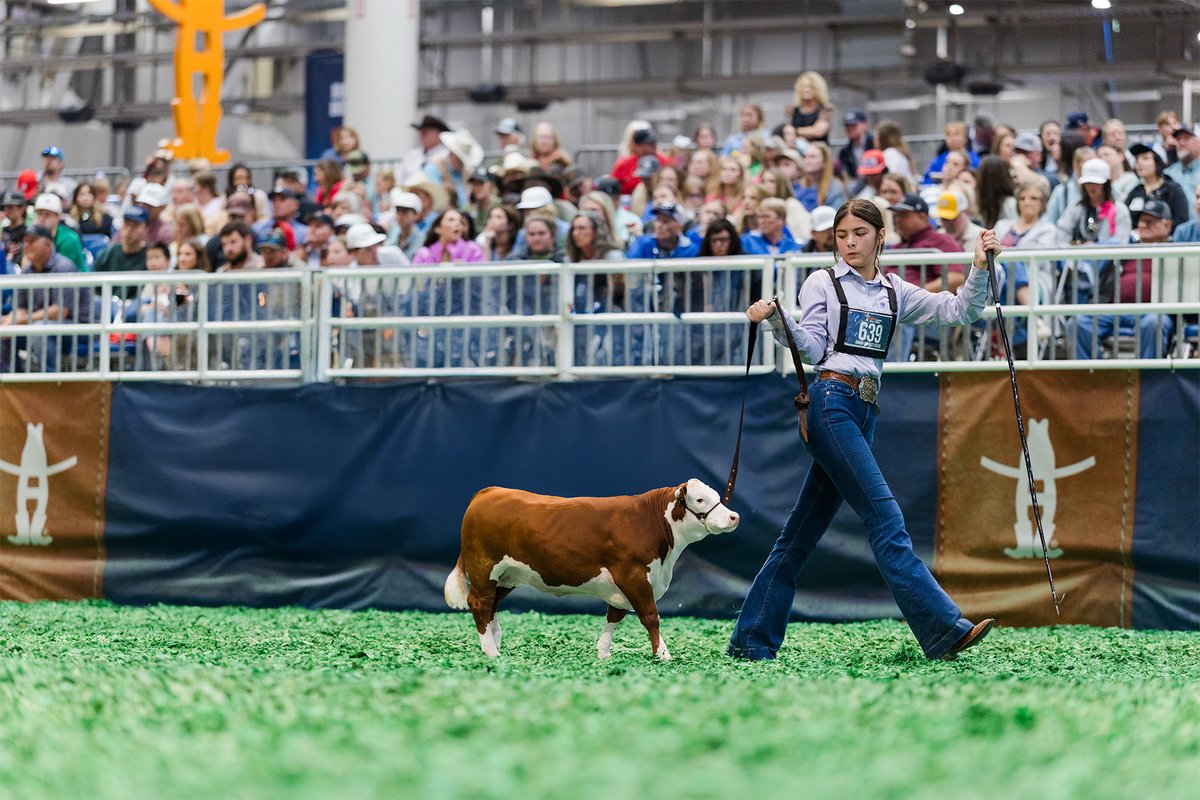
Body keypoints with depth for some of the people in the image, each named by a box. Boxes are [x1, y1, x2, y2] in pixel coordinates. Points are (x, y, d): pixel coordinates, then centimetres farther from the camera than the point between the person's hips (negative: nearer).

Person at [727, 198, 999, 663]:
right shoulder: (823, 284, 5)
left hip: (864, 412, 6)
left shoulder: (895, 293, 18)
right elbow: (812, 349, -4)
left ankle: (751, 641, 11)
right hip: (831, 403, -6)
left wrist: (980, 267, -1)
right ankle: (944, 629, -18)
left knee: (801, 535, 8)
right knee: (886, 521, -13)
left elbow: (960, 312, 13)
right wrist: (777, 320, -20)